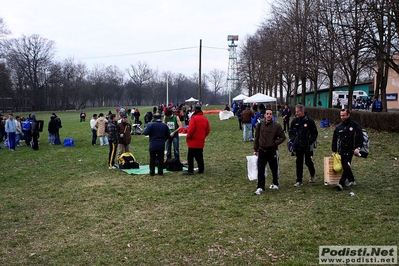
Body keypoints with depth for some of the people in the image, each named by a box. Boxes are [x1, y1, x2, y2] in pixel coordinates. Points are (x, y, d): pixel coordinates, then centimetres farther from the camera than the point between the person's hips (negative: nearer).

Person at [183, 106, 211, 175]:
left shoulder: (194, 118, -12)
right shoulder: (205, 119, 7)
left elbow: (191, 129, -18)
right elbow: (208, 130, 9)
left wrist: (188, 137, -5)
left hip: (193, 141, -6)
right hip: (201, 141, 6)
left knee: (190, 156, 0)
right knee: (199, 156, 14)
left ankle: (190, 170, -1)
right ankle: (201, 170, 17)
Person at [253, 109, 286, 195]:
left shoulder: (277, 126, -7)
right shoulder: (260, 125, 0)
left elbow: (283, 137, -2)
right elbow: (256, 138, 7)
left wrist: (275, 143, -15)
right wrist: (255, 149, 7)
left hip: (273, 151, -1)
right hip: (262, 151, 1)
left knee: (274, 169, 14)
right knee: (260, 170, -3)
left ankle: (275, 184, 35)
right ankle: (260, 187, 3)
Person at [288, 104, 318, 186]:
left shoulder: (309, 121, -7)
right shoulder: (294, 121, 4)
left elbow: (315, 133, -1)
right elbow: (290, 132, 15)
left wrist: (311, 141, -11)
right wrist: (292, 140, 0)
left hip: (307, 146, -3)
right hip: (298, 146, 3)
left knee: (308, 162, 7)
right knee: (299, 163, 5)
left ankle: (312, 175, 35)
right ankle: (299, 181, 11)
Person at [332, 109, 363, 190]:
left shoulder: (355, 125, -3)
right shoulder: (339, 127, 8)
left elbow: (360, 137, -4)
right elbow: (334, 139, 13)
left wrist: (358, 148, -14)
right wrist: (334, 151, 10)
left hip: (350, 150, -5)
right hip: (342, 151, 5)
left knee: (346, 166, -13)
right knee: (345, 167, 11)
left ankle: (341, 184, -18)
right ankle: (351, 180, 30)